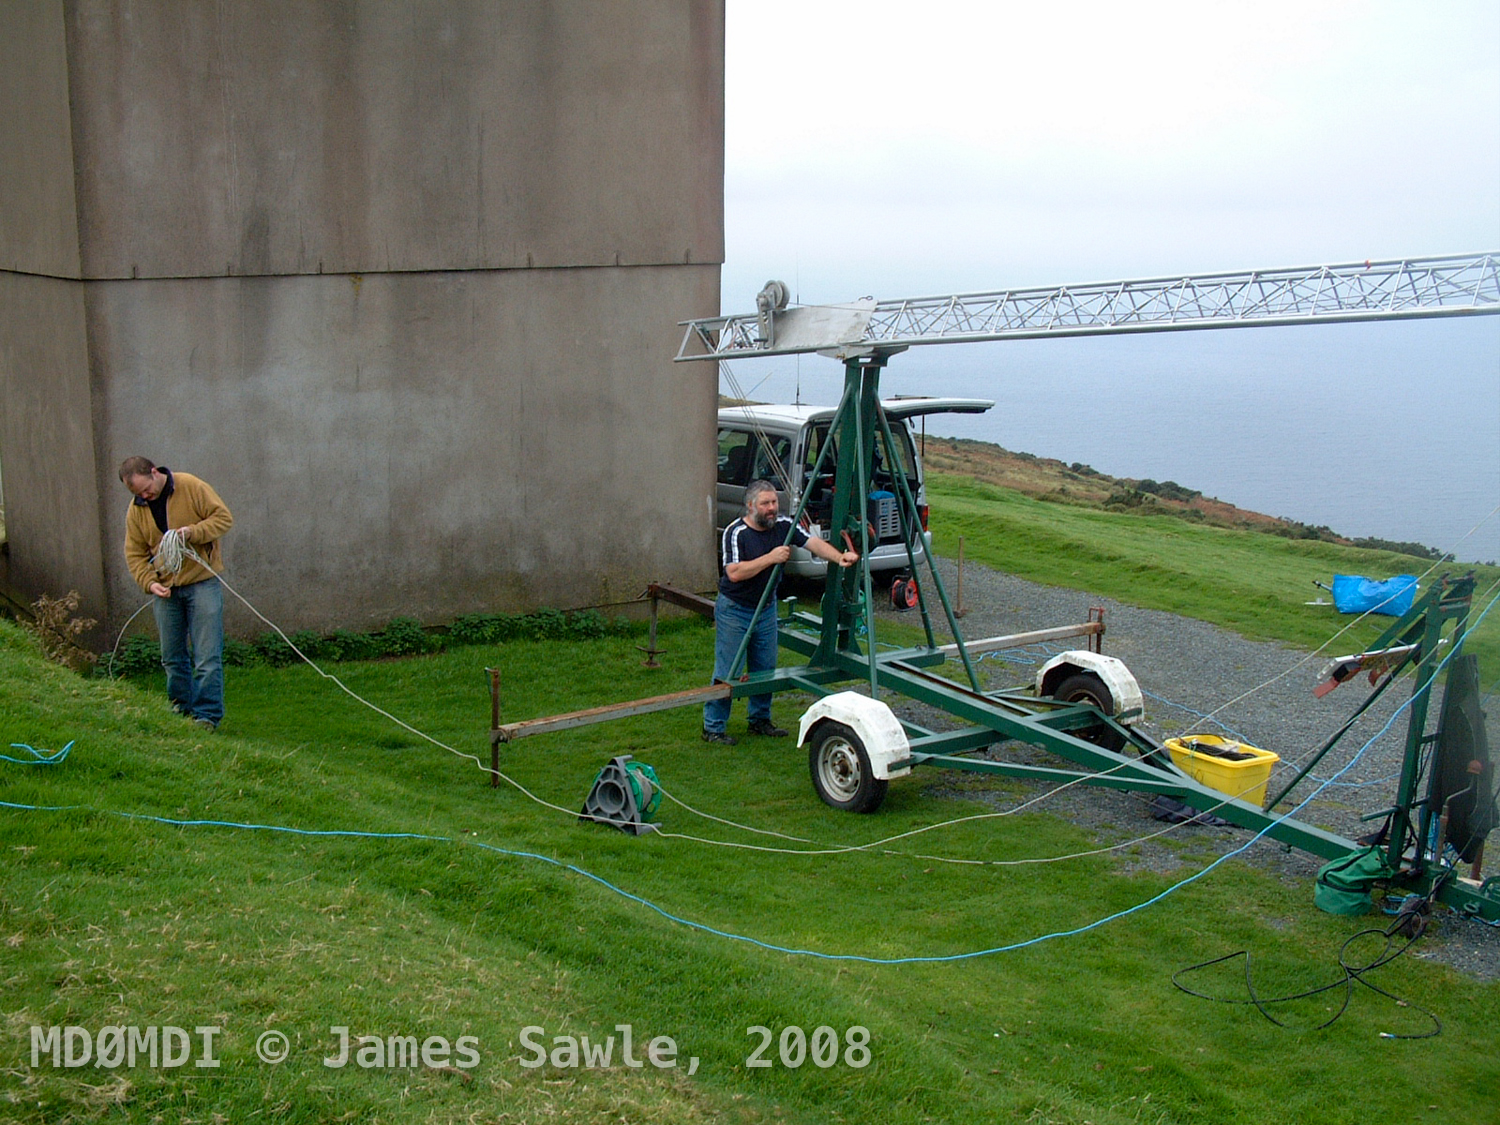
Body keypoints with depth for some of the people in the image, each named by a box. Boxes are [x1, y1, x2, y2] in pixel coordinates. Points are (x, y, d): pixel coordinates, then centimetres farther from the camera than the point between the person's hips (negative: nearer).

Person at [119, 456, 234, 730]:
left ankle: (208, 713, -5)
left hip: (202, 583, -4)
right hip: (165, 590, 4)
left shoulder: (193, 488, -8)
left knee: (207, 654, -7)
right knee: (172, 657, 11)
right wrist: (149, 582, -8)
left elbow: (224, 518, -6)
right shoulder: (136, 510, 5)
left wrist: (193, 532, -22)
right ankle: (181, 708, 25)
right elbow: (135, 554, 8)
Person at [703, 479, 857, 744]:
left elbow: (814, 543, -13)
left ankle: (760, 719, 29)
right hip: (734, 610, -6)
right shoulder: (736, 532, -19)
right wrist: (770, 558, -30)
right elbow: (734, 573, -28)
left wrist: (839, 556, -32)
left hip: (767, 608, 6)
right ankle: (713, 727, 6)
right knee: (727, 672, -4)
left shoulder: (783, 526, -3)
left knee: (765, 668, 13)